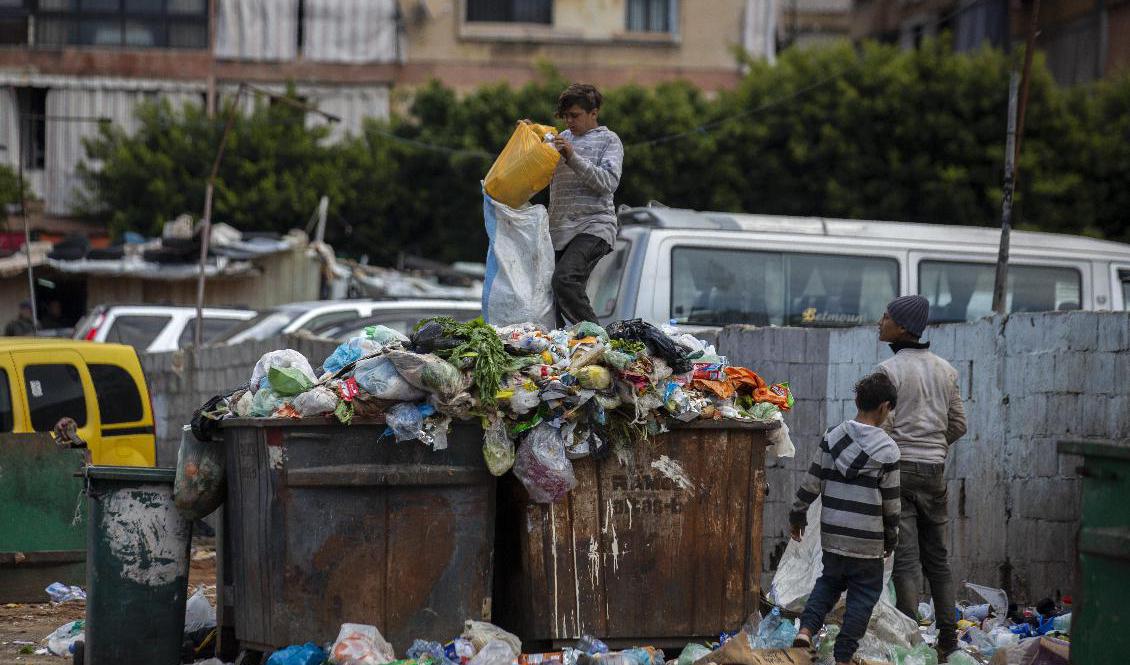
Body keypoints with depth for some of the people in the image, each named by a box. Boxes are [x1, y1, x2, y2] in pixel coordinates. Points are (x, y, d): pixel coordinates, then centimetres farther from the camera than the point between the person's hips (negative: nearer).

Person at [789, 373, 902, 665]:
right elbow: (891, 503, -5)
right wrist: (891, 539, 9)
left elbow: (811, 482, 3)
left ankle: (806, 628, 4)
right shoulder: (887, 450, -11)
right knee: (864, 593, 9)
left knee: (830, 580, 23)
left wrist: (798, 514, 17)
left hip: (832, 534, 4)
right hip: (867, 541, -4)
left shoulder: (832, 437, -1)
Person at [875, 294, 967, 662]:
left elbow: (882, 426, -15)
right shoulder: (945, 370, 9)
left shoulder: (888, 370, -11)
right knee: (937, 558, 13)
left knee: (905, 559, -5)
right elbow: (958, 424, 12)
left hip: (898, 467, -6)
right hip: (934, 470, 6)